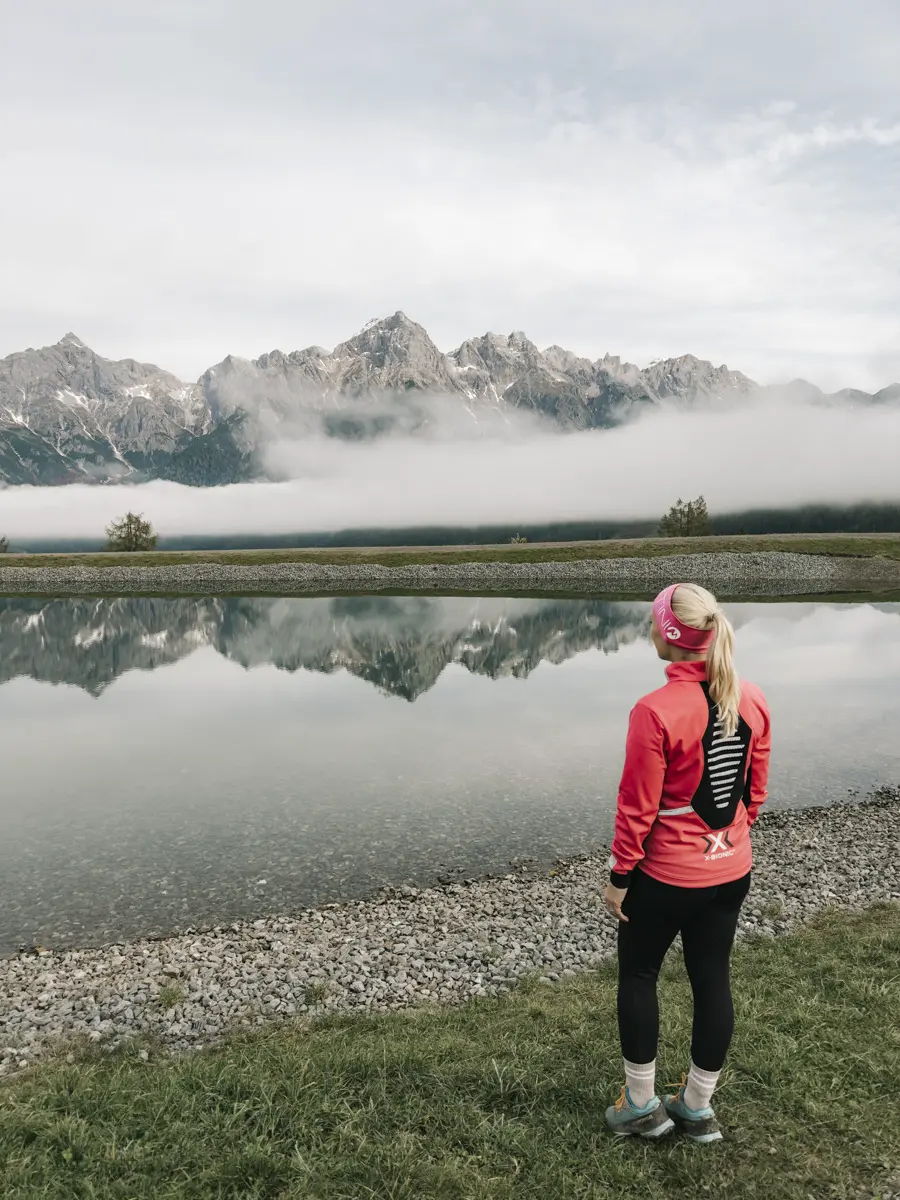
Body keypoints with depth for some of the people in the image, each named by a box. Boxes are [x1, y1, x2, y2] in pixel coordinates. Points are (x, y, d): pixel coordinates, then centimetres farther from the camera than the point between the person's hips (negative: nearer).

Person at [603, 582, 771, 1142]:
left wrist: (619, 876, -6)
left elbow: (638, 806, -18)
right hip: (732, 871, 6)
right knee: (713, 979, 17)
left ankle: (642, 1104, 28)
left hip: (666, 876, -5)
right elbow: (756, 789, 5)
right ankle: (698, 1107, 33)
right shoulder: (752, 701, -5)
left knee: (638, 976, 15)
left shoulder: (655, 712, -24)